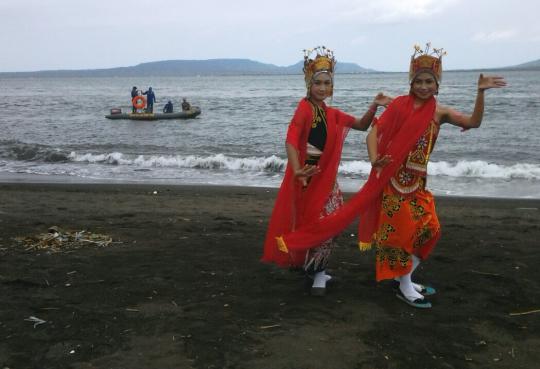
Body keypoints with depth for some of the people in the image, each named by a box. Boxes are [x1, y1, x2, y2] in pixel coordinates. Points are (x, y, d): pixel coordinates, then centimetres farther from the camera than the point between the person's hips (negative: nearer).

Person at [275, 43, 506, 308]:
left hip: (417, 180, 5)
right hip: (393, 178, -5)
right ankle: (404, 288, 14)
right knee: (399, 230, -1)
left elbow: (474, 122, -3)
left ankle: (403, 277, 25)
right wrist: (374, 159, -25)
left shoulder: (440, 112, 5)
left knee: (429, 228, 6)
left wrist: (480, 93, -15)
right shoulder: (399, 104, -5)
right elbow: (374, 132, -9)